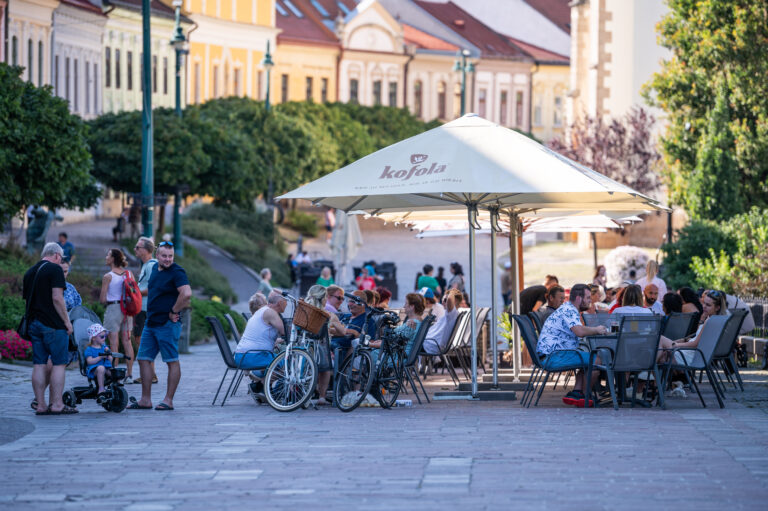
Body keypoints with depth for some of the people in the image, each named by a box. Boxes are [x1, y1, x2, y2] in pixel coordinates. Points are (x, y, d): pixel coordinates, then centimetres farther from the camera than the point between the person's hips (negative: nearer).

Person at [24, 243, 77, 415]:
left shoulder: (30, 272, 15)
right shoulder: (55, 269, -8)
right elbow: (57, 298, -15)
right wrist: (67, 321, -10)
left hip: (34, 323, 7)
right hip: (53, 326, -7)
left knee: (39, 365, 6)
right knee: (59, 364, -3)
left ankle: (40, 405, 6)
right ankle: (57, 405, -5)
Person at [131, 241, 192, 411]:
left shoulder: (176, 272, -13)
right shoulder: (155, 269, 13)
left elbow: (187, 293, -27)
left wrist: (173, 312, -17)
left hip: (167, 324, -9)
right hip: (151, 323, 9)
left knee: (172, 361, -3)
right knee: (143, 359, 9)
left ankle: (168, 400, 0)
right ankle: (146, 400, 14)